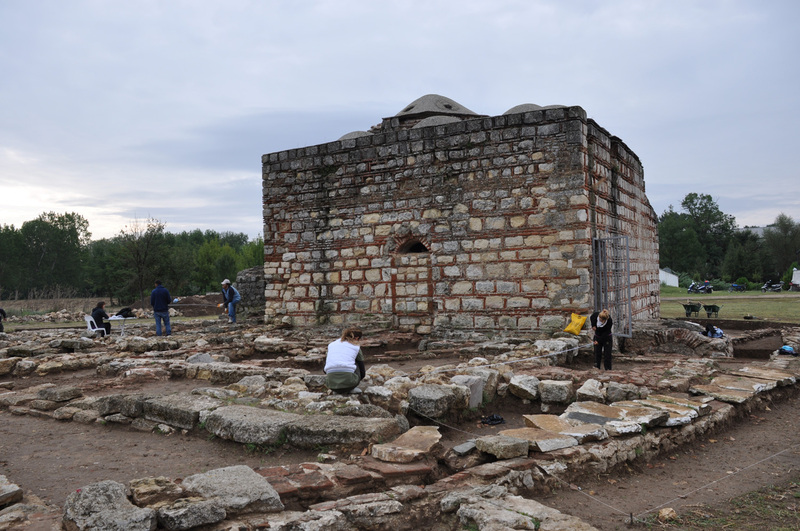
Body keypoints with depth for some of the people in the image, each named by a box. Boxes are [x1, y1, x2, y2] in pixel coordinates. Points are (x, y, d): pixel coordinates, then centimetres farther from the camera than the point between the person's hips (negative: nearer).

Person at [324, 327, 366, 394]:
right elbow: (362, 372, 22)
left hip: (331, 383, 2)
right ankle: (350, 388, 13)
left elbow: (325, 371, 28)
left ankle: (337, 390, 14)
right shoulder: (356, 347, 16)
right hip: (348, 380, -2)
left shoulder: (332, 345, 23)